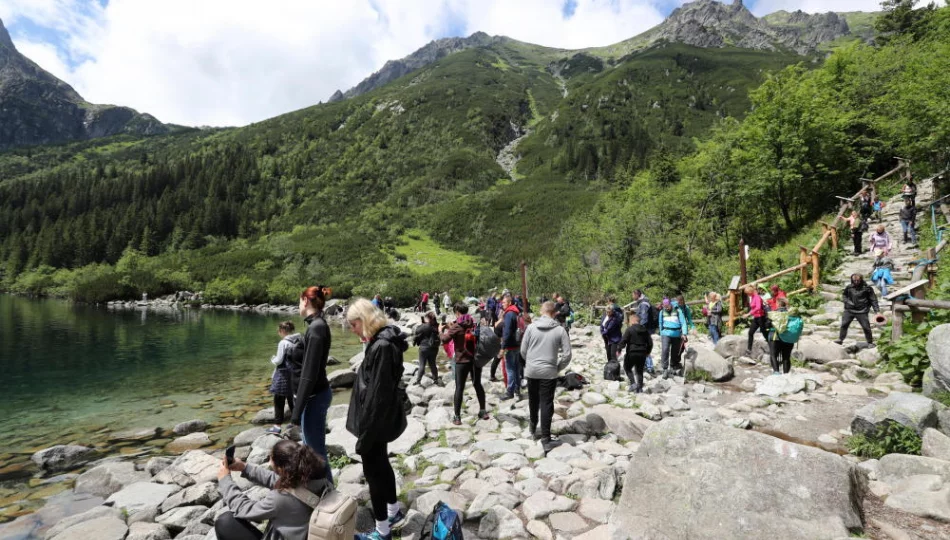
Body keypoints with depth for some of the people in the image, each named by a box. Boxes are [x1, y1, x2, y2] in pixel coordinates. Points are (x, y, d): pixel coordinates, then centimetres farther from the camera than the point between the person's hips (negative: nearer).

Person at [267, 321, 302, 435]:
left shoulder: (283, 343, -17)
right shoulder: (300, 341, 0)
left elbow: (278, 361, -15)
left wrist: (272, 359, 6)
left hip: (284, 375, -6)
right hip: (296, 374, 6)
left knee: (279, 400, 6)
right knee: (292, 399, 19)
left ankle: (277, 426, 10)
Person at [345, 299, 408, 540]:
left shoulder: (381, 346, -26)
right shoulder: (382, 341, 5)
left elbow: (378, 394, -26)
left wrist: (365, 432, -19)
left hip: (376, 420, -9)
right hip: (379, 417, 9)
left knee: (373, 470, 6)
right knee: (381, 465, 24)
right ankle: (394, 510, 43)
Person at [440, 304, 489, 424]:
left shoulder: (456, 326, -12)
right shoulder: (474, 324, 4)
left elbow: (445, 339, -17)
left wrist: (441, 332, 5)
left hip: (462, 360, -5)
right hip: (476, 359, 5)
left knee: (459, 388, 2)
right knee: (478, 385, 18)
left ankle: (457, 417, 3)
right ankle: (483, 411, 25)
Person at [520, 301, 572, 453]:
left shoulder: (531, 327, -4)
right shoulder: (560, 330, -7)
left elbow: (523, 350, 0)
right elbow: (567, 354, -6)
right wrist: (558, 367, 8)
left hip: (531, 371, 3)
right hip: (549, 372, -2)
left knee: (533, 401, 20)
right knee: (546, 404, 2)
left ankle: (533, 427, 42)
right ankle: (545, 440, 3)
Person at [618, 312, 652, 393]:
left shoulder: (630, 329, -10)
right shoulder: (645, 330, 8)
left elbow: (623, 341, -16)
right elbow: (650, 343, 11)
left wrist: (619, 349, -5)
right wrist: (647, 352, 23)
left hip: (631, 353, -5)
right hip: (642, 354, 5)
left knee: (627, 368, 12)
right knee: (639, 371, 14)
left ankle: (633, 383, -3)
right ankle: (639, 388, 14)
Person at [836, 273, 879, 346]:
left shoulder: (866, 288, -7)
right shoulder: (849, 287, -1)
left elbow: (873, 299, -1)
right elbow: (843, 295, 14)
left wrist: (877, 310, -4)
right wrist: (847, 301, -6)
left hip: (862, 311, -2)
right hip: (849, 310, 2)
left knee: (866, 327, 3)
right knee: (844, 324, -2)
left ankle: (870, 342, 21)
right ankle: (840, 339, 7)